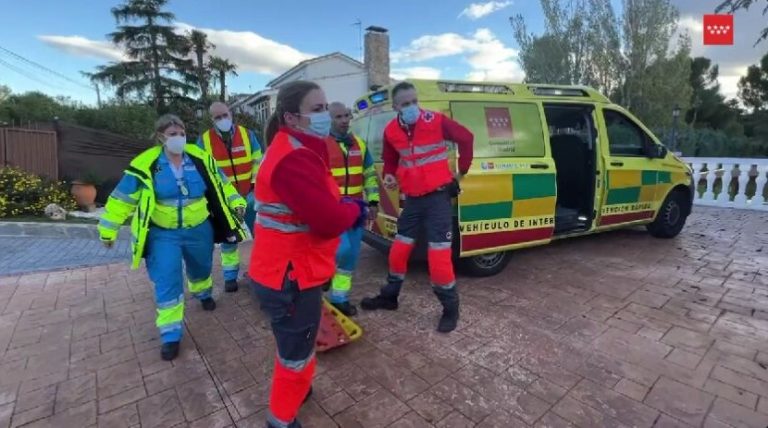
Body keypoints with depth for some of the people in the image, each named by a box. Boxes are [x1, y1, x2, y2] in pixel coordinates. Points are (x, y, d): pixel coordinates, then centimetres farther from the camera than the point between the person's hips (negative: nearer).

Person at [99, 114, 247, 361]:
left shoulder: (200, 159, -7)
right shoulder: (146, 164, -13)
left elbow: (220, 183, 7)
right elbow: (122, 197, -4)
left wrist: (236, 202, 7)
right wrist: (108, 229, -1)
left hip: (199, 229, 3)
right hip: (163, 234, -2)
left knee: (201, 268, 22)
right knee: (167, 283, -6)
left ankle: (203, 293, 57)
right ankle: (171, 335, 7)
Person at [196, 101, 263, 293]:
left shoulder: (247, 134, -2)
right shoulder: (204, 140, -2)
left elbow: (258, 161, 2)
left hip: (250, 196, 0)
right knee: (228, 239, 11)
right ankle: (230, 276, 26)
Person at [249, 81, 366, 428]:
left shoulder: (297, 150, 10)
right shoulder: (294, 159, -26)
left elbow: (320, 202, 13)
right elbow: (330, 220, -30)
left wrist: (346, 206, -4)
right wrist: (356, 209, -10)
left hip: (285, 271, 10)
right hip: (290, 278, -10)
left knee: (293, 347, 31)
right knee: (297, 354, 11)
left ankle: (292, 388, 55)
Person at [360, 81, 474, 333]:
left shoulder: (436, 121, -12)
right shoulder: (391, 131, 0)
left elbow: (466, 138, -1)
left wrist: (462, 170, 3)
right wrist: (389, 176, -5)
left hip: (438, 197, -5)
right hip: (412, 199, 5)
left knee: (439, 254, -6)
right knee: (399, 249, 12)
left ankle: (450, 308, 14)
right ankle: (389, 297, 32)